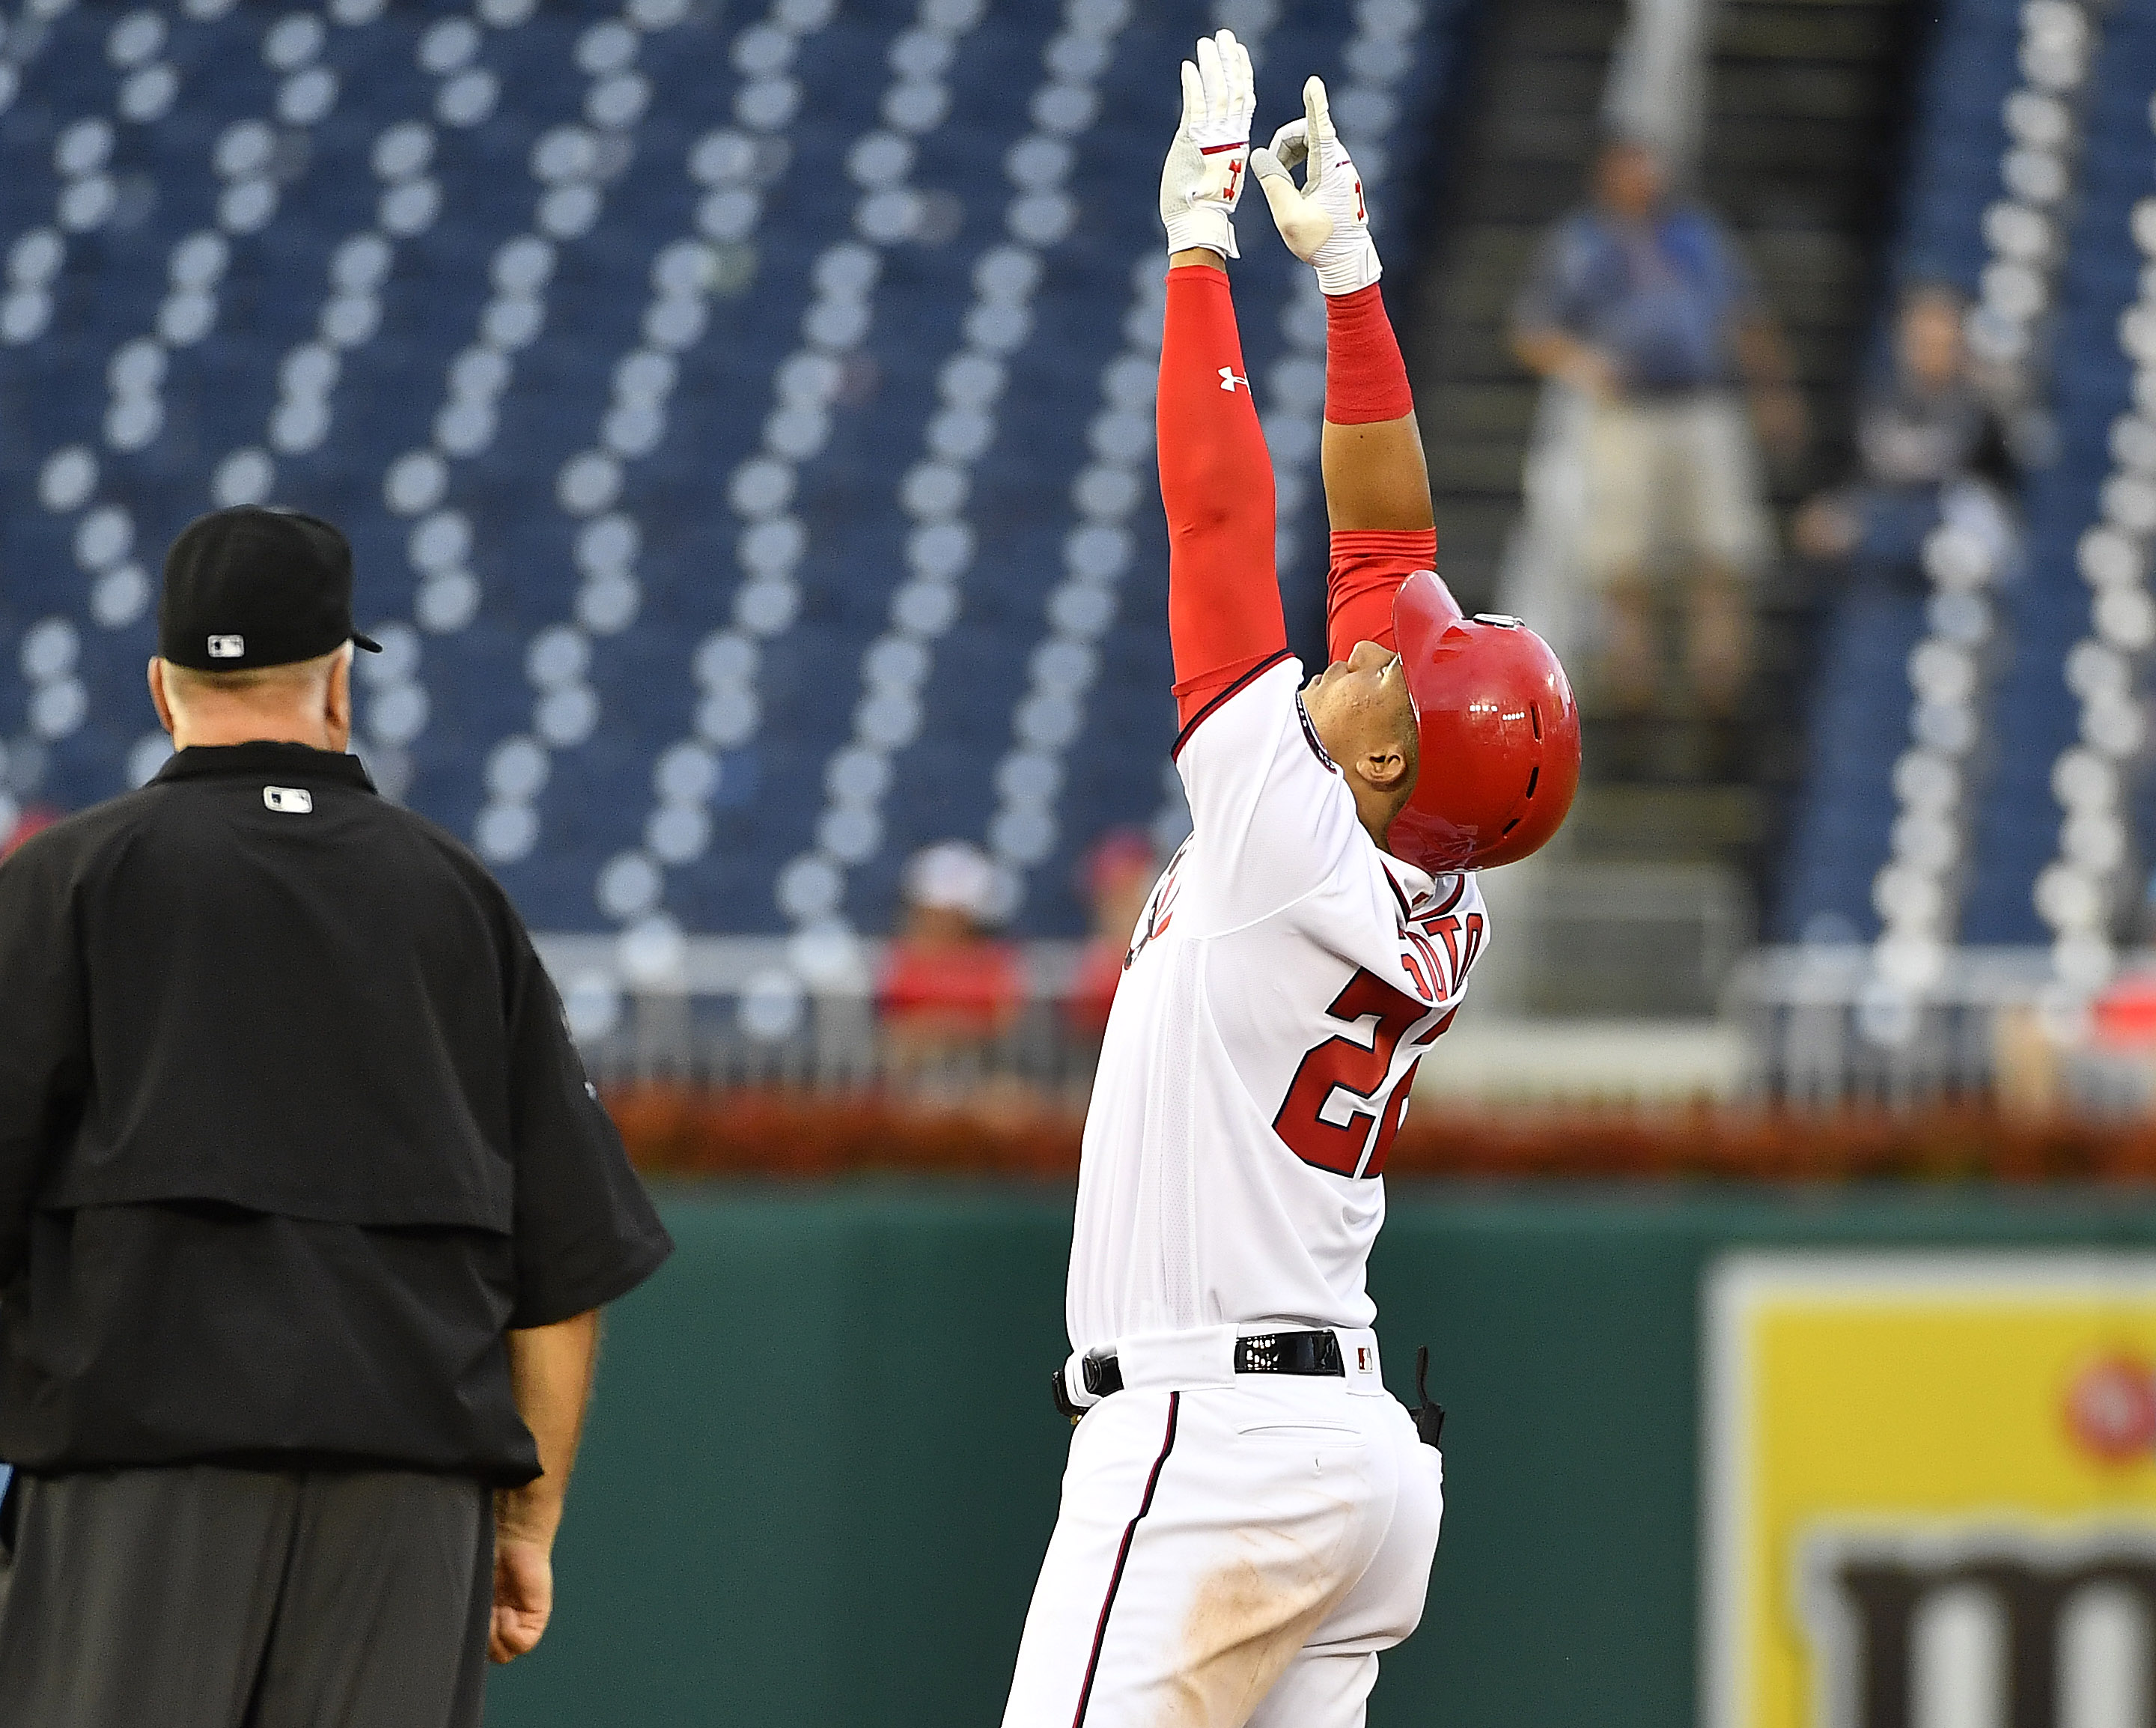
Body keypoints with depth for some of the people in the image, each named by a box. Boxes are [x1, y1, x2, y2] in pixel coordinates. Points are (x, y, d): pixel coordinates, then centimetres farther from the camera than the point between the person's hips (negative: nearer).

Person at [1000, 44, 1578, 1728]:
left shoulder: (1296, 838, -11)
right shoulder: (1443, 907, 9)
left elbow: (1221, 522, -8)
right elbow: (1385, 534, 15)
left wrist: (1200, 245, -2)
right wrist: (1346, 269, 18)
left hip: (1213, 1442, -9)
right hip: (1365, 1448, 9)